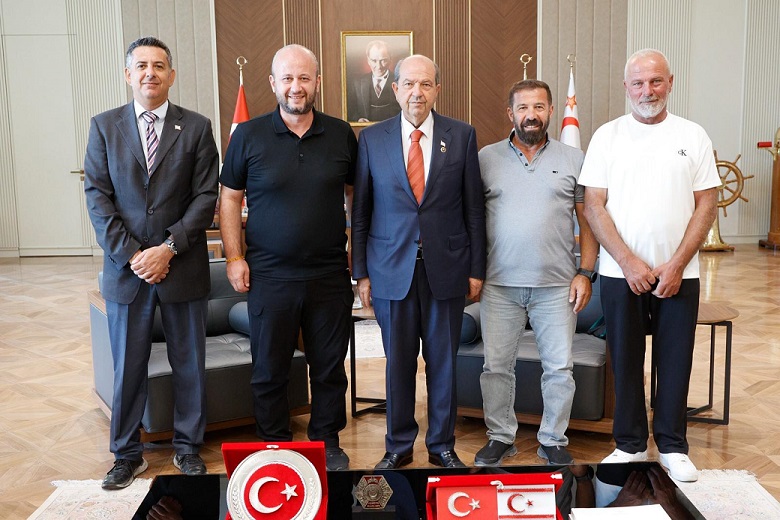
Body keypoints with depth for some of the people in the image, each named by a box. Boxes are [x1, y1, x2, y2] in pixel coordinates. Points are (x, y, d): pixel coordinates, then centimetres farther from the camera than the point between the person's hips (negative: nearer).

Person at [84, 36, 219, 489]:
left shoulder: (197, 127, 2)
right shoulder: (104, 126, 5)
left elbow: (206, 196, -4)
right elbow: (97, 197, 0)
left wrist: (169, 248, -13)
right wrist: (131, 254, -10)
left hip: (183, 267, 0)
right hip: (125, 267, 1)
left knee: (190, 363, 9)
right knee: (127, 366, 9)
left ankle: (188, 446, 26)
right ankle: (128, 453, 25)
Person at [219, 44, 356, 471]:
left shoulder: (341, 135, 3)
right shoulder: (248, 135, -1)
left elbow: (355, 193, 13)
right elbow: (229, 197, 4)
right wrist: (233, 256, -4)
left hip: (330, 275, 1)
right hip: (270, 275, -1)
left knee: (329, 367, 11)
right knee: (269, 370, 10)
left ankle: (327, 444, 30)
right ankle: (274, 448, 28)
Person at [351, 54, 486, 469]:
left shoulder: (462, 136, 3)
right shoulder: (372, 139, 3)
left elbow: (474, 207, 4)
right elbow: (361, 212, 5)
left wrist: (476, 269, 2)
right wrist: (361, 272, 2)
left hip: (446, 267, 0)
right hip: (391, 269, 0)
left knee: (443, 361, 9)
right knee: (397, 362, 9)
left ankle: (442, 445, 26)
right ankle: (398, 446, 25)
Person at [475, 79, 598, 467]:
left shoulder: (573, 159, 6)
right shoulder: (486, 158, 5)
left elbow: (588, 219, 6)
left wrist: (585, 273, -2)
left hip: (557, 286, 0)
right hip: (499, 285, 0)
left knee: (560, 367, 6)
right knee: (496, 365, 7)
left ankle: (553, 440, 24)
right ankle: (500, 437, 24)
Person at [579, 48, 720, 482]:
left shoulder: (693, 136, 4)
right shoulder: (608, 136, 2)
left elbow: (707, 204, 1)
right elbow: (594, 205, -2)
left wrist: (675, 265, -8)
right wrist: (629, 262, -11)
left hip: (679, 274, 1)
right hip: (621, 272, 0)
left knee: (675, 361, 7)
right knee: (626, 361, 7)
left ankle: (672, 447, 22)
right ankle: (630, 445, 22)